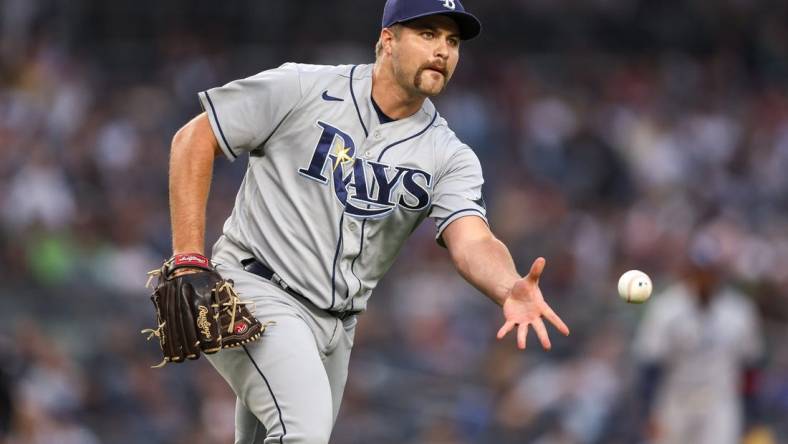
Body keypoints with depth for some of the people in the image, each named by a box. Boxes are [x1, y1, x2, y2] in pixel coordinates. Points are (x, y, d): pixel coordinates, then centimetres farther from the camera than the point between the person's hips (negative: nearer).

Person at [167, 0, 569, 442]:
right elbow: (194, 140, -3)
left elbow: (473, 242, -16)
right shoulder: (303, 89, -8)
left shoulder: (450, 157, 1)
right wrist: (188, 261, -11)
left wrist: (512, 291, -40)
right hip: (254, 288, -6)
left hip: (336, 330, 6)